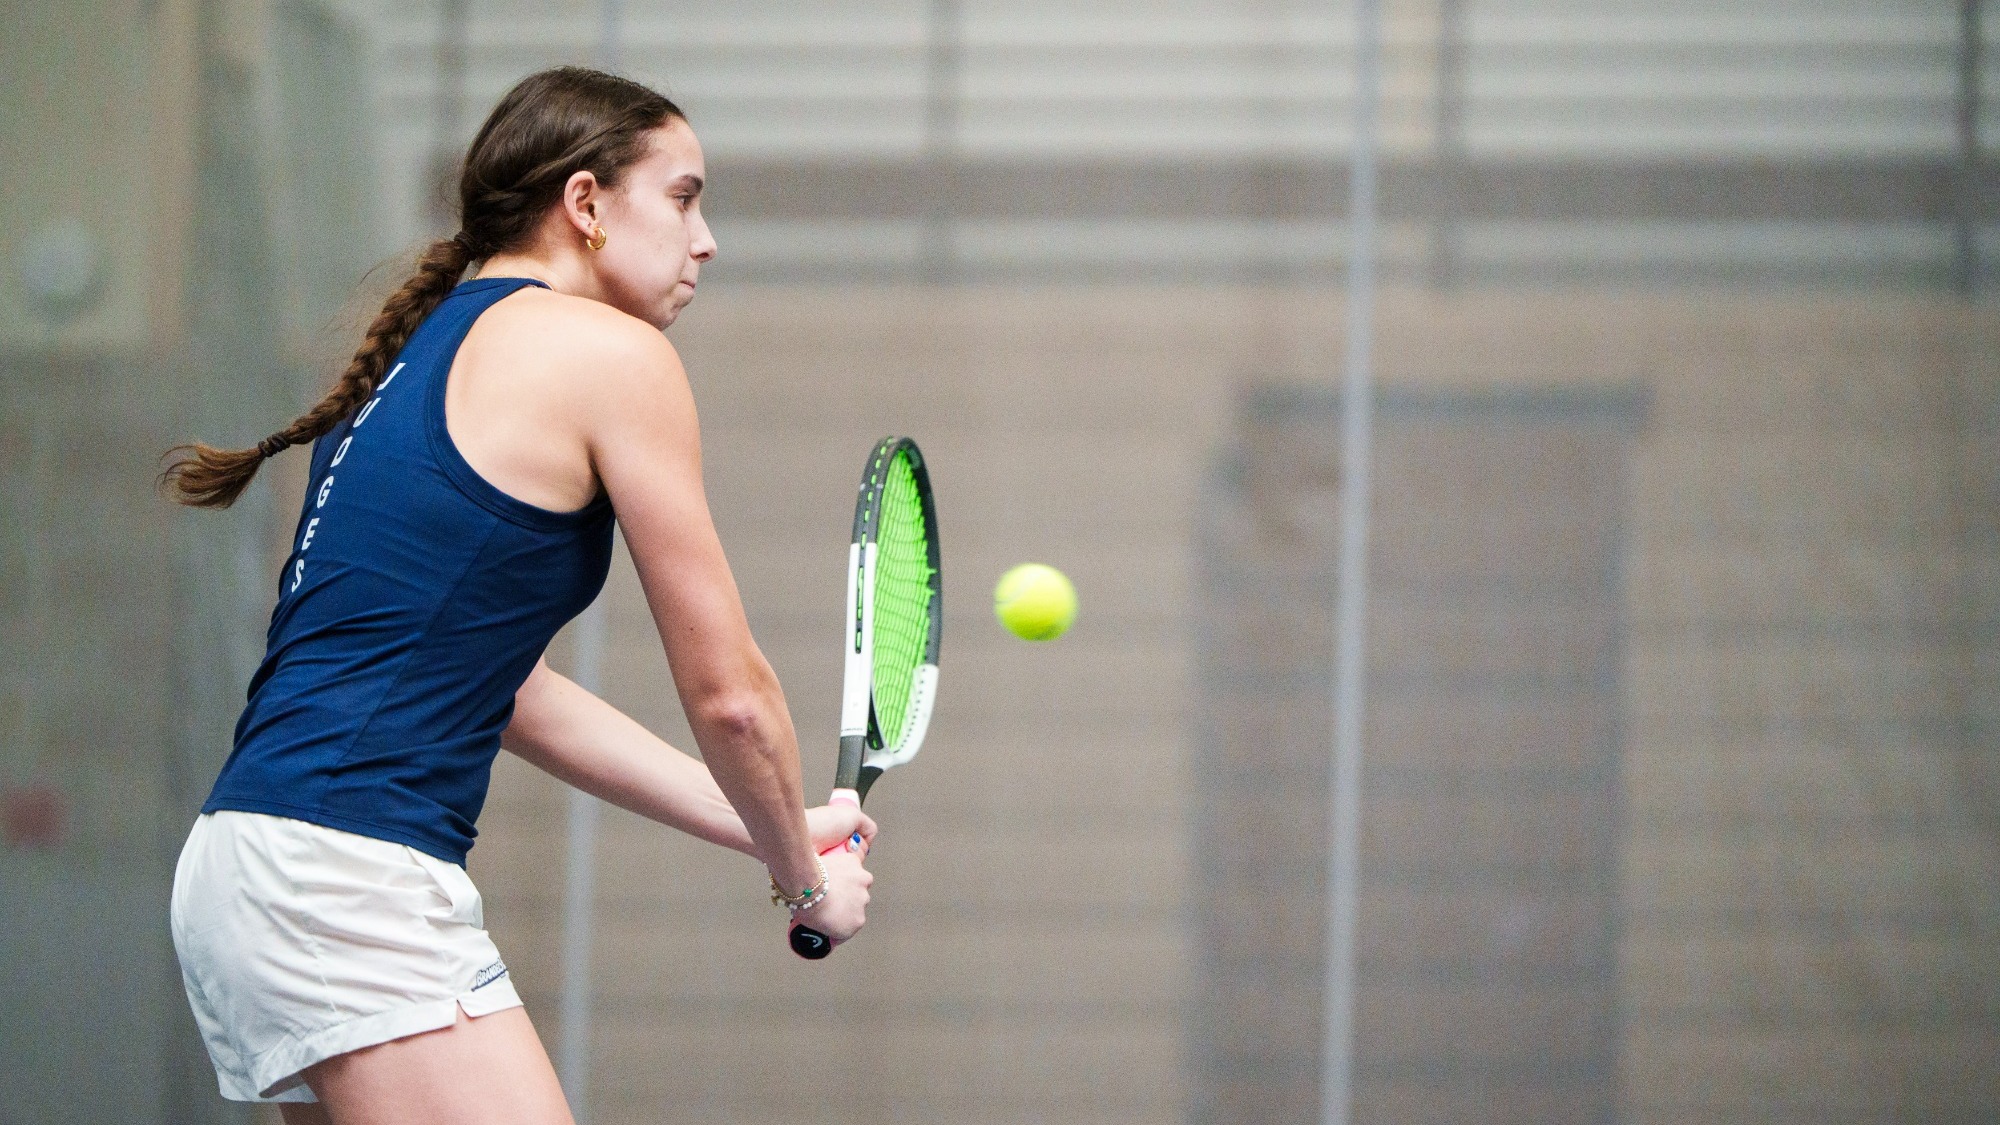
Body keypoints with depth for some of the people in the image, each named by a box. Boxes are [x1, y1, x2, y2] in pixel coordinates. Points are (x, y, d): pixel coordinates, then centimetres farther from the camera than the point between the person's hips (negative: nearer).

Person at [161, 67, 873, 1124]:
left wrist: (773, 830, 27)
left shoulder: (424, 353, 22)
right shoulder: (612, 355, -3)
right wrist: (805, 872, 16)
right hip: (352, 880, -10)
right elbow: (726, 695, -1)